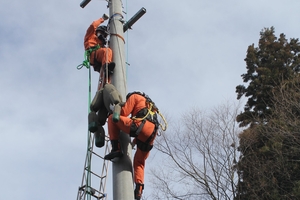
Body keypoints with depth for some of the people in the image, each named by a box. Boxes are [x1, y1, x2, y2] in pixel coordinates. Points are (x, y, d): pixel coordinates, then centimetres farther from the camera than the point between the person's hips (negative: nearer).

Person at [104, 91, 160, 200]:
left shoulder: (134, 96, 17)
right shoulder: (150, 106, 40)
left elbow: (123, 112, 6)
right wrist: (135, 141, 37)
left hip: (141, 126, -8)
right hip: (151, 134, 8)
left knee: (112, 118, 3)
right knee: (139, 162, 21)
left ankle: (116, 149, -5)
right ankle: (139, 189, 3)